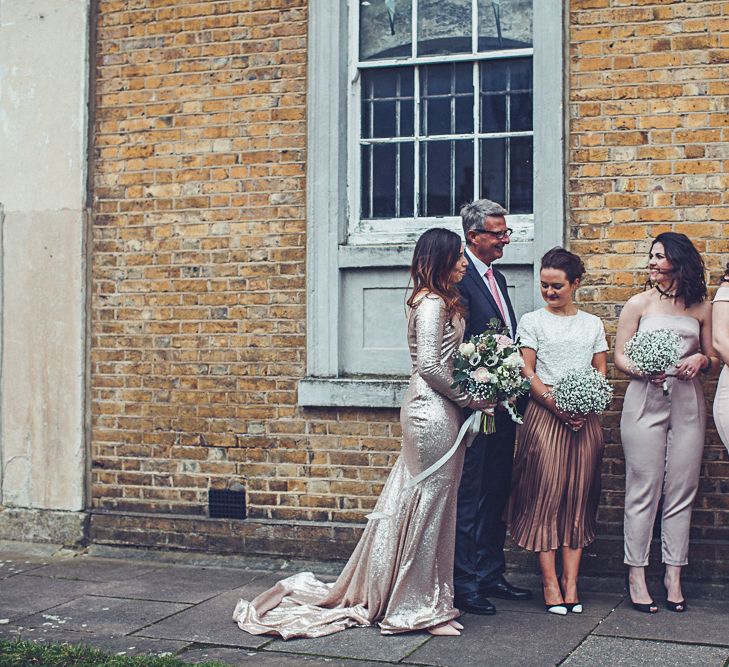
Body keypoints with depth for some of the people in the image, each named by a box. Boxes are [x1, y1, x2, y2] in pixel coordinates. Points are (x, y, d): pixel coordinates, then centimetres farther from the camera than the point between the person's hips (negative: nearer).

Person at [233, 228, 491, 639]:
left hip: (429, 409, 10)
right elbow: (430, 366, -21)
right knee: (429, 501, -3)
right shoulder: (433, 303, -14)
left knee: (414, 501, 14)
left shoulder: (442, 302, 17)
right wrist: (472, 399, -12)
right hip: (434, 410, -10)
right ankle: (417, 606, 7)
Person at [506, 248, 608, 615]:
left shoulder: (592, 324, 14)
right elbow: (527, 372, -2)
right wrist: (557, 405, -14)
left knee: (578, 497, 1)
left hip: (585, 418, 3)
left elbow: (601, 371, 11)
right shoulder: (531, 321, 5)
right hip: (544, 415, -3)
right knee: (545, 495, -6)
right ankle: (550, 582, -1)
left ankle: (571, 581, 4)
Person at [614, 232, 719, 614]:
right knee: (643, 492, -3)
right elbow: (619, 357, 4)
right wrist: (643, 370, -15)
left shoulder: (701, 307, 11)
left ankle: (673, 575, 10)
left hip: (688, 402, 2)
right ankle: (636, 575, 3)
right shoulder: (639, 304, 7)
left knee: (682, 492, 3)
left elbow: (712, 358, 16)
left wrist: (700, 360, -6)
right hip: (645, 400, -2)